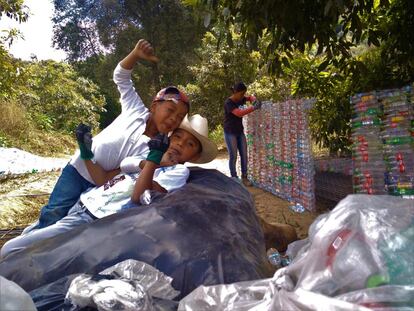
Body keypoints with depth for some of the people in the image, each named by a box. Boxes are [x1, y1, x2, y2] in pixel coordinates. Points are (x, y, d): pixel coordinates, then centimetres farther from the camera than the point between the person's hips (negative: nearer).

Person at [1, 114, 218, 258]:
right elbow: (104, 179, 15)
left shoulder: (178, 171, -8)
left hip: (95, 222, -9)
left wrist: (153, 158, -20)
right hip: (80, 206, 9)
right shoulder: (149, 157, 15)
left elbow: (139, 197, -21)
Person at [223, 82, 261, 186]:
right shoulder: (228, 103, -19)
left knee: (244, 155, 6)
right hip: (230, 133, -7)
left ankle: (244, 177, 15)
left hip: (240, 132, 7)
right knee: (233, 156, -3)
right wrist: (253, 108, -32)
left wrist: (254, 100, -3)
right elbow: (239, 113, -31)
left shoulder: (240, 100, 2)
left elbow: (250, 97, 20)